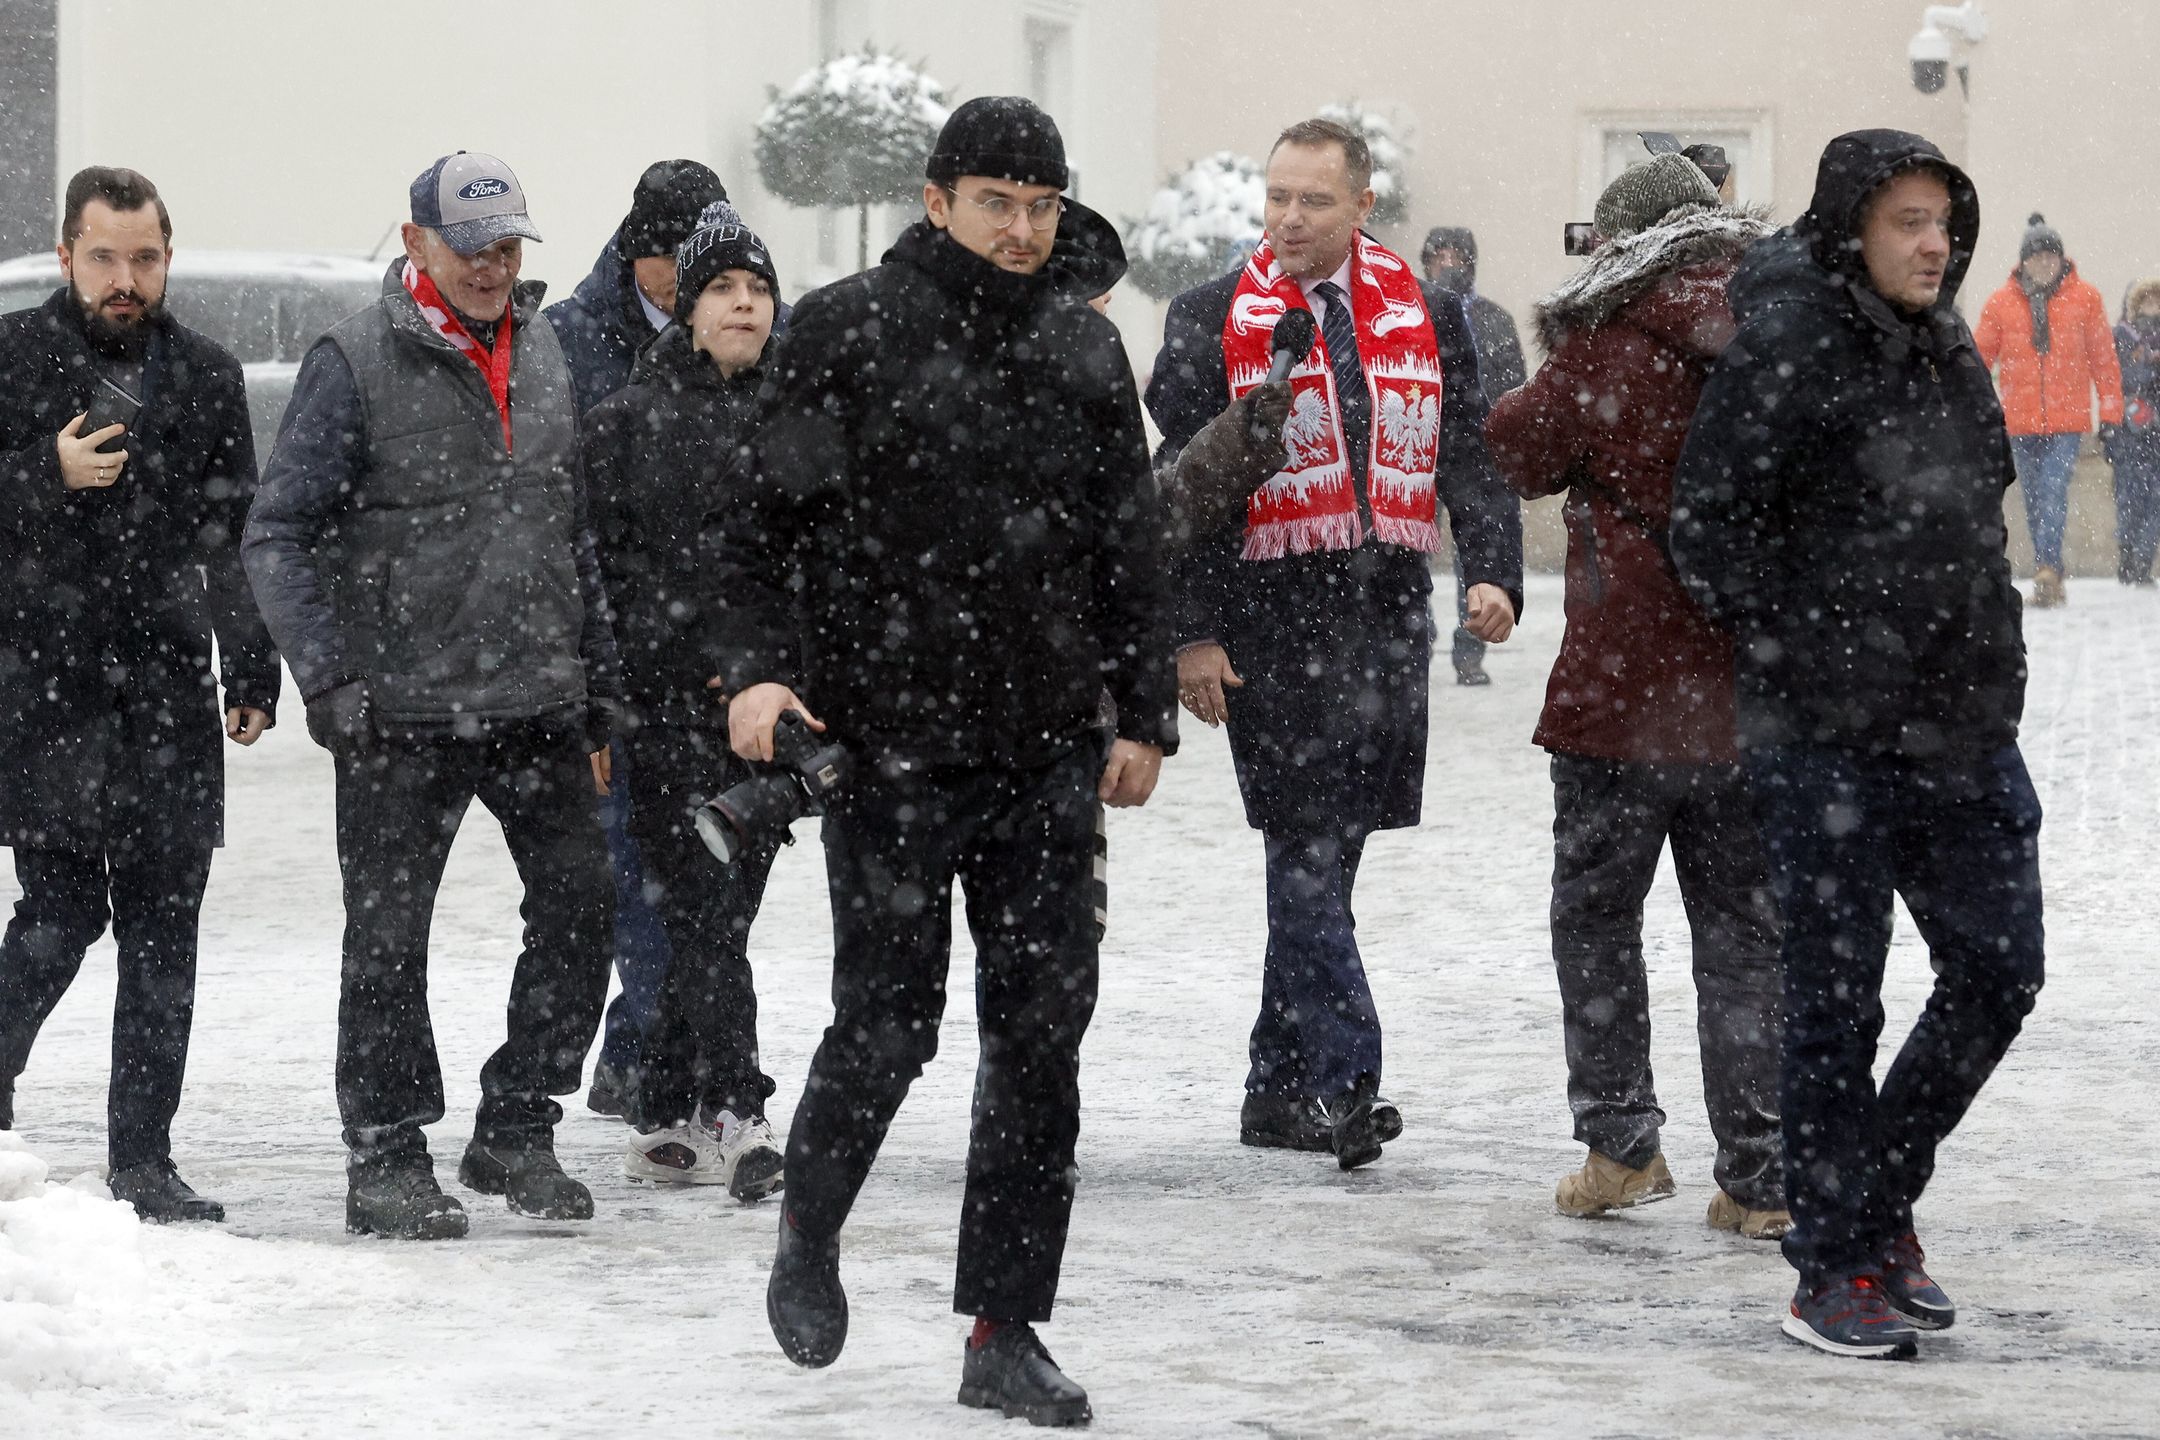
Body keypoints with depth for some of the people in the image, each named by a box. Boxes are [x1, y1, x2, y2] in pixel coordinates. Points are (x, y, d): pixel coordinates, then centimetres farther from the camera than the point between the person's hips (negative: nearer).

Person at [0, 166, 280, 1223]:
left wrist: (253, 674, 9)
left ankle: (143, 1159, 7)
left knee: (163, 925, 2)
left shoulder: (206, 374, 12)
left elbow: (237, 538, 16)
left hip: (170, 693, 4)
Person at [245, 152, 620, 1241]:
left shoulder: (541, 355, 11)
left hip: (539, 702, 5)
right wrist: (328, 676, -16)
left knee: (582, 902, 1)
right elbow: (278, 536, -8)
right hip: (403, 706, -5)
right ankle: (387, 1157, 13)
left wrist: (600, 687, 17)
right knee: (389, 939, 2)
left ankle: (515, 1130, 15)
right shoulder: (357, 363, -7)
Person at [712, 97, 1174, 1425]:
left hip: (1047, 756, 4)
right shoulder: (850, 331, -2)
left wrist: (1145, 714, 14)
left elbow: (1129, 543, 16)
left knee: (1043, 1032, 1)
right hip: (891, 749, -4)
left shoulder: (1085, 345, 11)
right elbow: (767, 517, -2)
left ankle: (1007, 1331, 8)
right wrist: (760, 667, -14)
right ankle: (809, 1237, 27)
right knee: (888, 1025, -2)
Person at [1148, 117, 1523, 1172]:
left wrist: (1493, 573, -7)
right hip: (1269, 622, -3)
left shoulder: (1423, 318, 10)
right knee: (1306, 852, -9)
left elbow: (1470, 454, 9)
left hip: (1388, 614, 4)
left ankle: (1279, 1086, 19)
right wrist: (1191, 632, -6)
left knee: (1329, 849, 10)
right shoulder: (1212, 321, 2)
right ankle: (1343, 1078, -13)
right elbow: (1187, 482, 0)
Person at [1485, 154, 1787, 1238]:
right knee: (1745, 928, 8)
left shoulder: (1608, 344, -8)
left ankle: (1618, 1144, 11)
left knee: (1596, 915, 13)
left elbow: (1518, 452, 4)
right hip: (1755, 696, 3)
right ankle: (1761, 1180, 6)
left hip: (1622, 687, -3)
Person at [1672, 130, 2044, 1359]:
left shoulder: (1949, 351, 11)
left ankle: (1880, 1203, 26)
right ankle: (1833, 1270, 10)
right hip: (1830, 738, -7)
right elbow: (1707, 528, -12)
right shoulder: (1788, 352, -11)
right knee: (1839, 999, 0)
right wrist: (1797, 653, -12)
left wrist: (1982, 675, 15)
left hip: (1961, 726, 7)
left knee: (1999, 970, 8)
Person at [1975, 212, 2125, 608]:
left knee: (2054, 491, -18)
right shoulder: (2001, 303, 3)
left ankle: (2047, 570, -25)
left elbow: (2104, 356, 6)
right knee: (2035, 501, 6)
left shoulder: (2084, 299, 1)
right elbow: (1980, 357, 7)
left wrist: (2111, 410, 5)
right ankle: (2049, 578, 13)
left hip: (2068, 419, -2)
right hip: (2021, 422, 2)